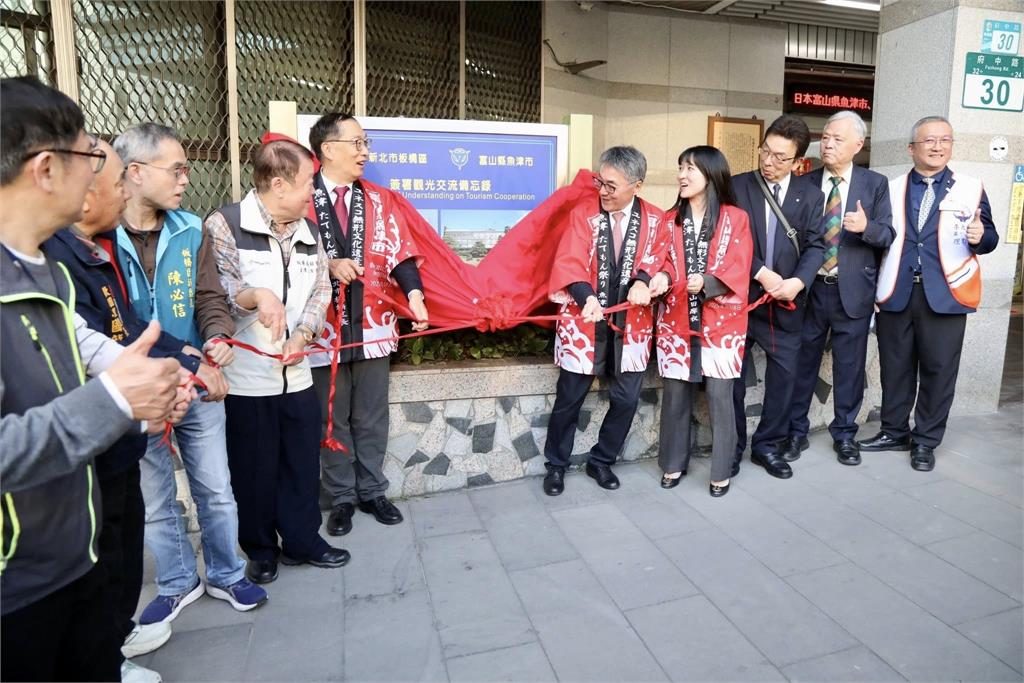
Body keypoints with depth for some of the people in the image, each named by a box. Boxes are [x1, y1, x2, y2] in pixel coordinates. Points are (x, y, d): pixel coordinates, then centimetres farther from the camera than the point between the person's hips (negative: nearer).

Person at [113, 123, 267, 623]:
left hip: (199, 385, 3)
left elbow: (209, 296, 3)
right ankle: (178, 583, 36)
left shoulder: (189, 230, -2)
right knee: (155, 500, 15)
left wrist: (217, 337, -19)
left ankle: (226, 575, 33)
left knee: (216, 490, 13)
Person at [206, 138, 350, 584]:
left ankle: (302, 540, 32)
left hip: (297, 375, 5)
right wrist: (257, 295, -31)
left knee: (303, 463, 14)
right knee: (254, 469, 10)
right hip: (246, 377, -5)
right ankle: (261, 550, 30)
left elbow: (321, 288, 8)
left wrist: (302, 333, -6)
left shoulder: (308, 232, 10)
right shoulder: (225, 224, -9)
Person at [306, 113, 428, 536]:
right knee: (332, 419, 10)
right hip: (323, 328, -2)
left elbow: (398, 253, -2)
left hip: (373, 326, 3)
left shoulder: (379, 199, 8)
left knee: (371, 417, 12)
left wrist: (413, 294, -19)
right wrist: (327, 265, -19)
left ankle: (372, 492, 28)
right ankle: (341, 498, 26)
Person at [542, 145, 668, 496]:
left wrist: (643, 281, -26)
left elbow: (657, 258, -3)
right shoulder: (583, 212, -3)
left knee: (626, 399, 7)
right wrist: (587, 297, -31)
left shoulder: (655, 219, 4)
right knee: (569, 397, 5)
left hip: (631, 322, 2)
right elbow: (569, 262, -13)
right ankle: (556, 465, 25)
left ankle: (601, 461, 29)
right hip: (584, 320, -2)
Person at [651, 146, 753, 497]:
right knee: (675, 392, 7)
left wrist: (707, 283, -25)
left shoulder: (736, 218, 0)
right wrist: (663, 276, -15)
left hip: (721, 321, -3)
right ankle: (674, 463, 23)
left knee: (720, 395, 0)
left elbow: (739, 268, -7)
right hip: (676, 319, 3)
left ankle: (722, 471, 16)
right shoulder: (671, 219, 11)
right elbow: (665, 261, 8)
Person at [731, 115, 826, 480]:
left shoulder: (811, 195, 6)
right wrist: (760, 273, -15)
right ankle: (731, 448, 21)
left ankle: (767, 445, 23)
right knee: (733, 375, 6)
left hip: (786, 302, 2)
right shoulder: (737, 187, 0)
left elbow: (816, 245, 0)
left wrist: (798, 281, -17)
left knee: (784, 374, 7)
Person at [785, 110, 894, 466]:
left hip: (853, 290, 0)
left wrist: (866, 227, -22)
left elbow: (888, 235, -1)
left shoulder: (875, 183, 2)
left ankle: (844, 434, 25)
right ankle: (796, 432, 23)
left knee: (849, 366, 8)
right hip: (810, 287, 1)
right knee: (803, 362, 8)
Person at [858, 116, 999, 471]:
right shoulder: (891, 189, 8)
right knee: (895, 366, 9)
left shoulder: (971, 188, 7)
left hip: (944, 295, -1)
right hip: (896, 294, 1)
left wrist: (980, 236, -17)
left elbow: (989, 238, 3)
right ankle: (894, 431, 25)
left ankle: (926, 441, 19)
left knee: (938, 369, 5)